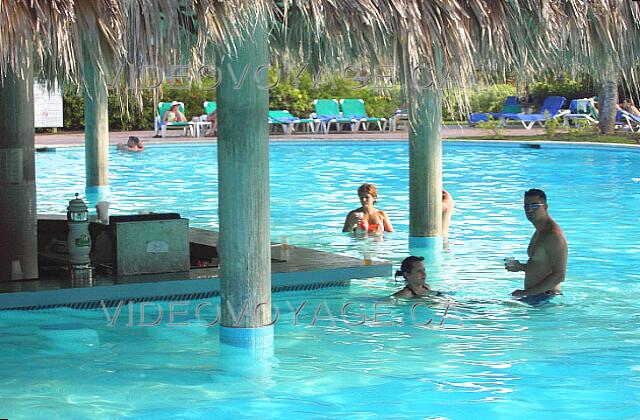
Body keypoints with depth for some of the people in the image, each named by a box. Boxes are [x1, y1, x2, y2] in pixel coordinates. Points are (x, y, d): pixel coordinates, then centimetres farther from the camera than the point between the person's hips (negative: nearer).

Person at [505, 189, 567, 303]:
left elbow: (559, 276, -21)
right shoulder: (539, 233, 17)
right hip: (534, 297, 10)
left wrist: (525, 292, -20)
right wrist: (521, 267, 11)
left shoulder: (554, 235, -15)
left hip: (546, 299, -9)